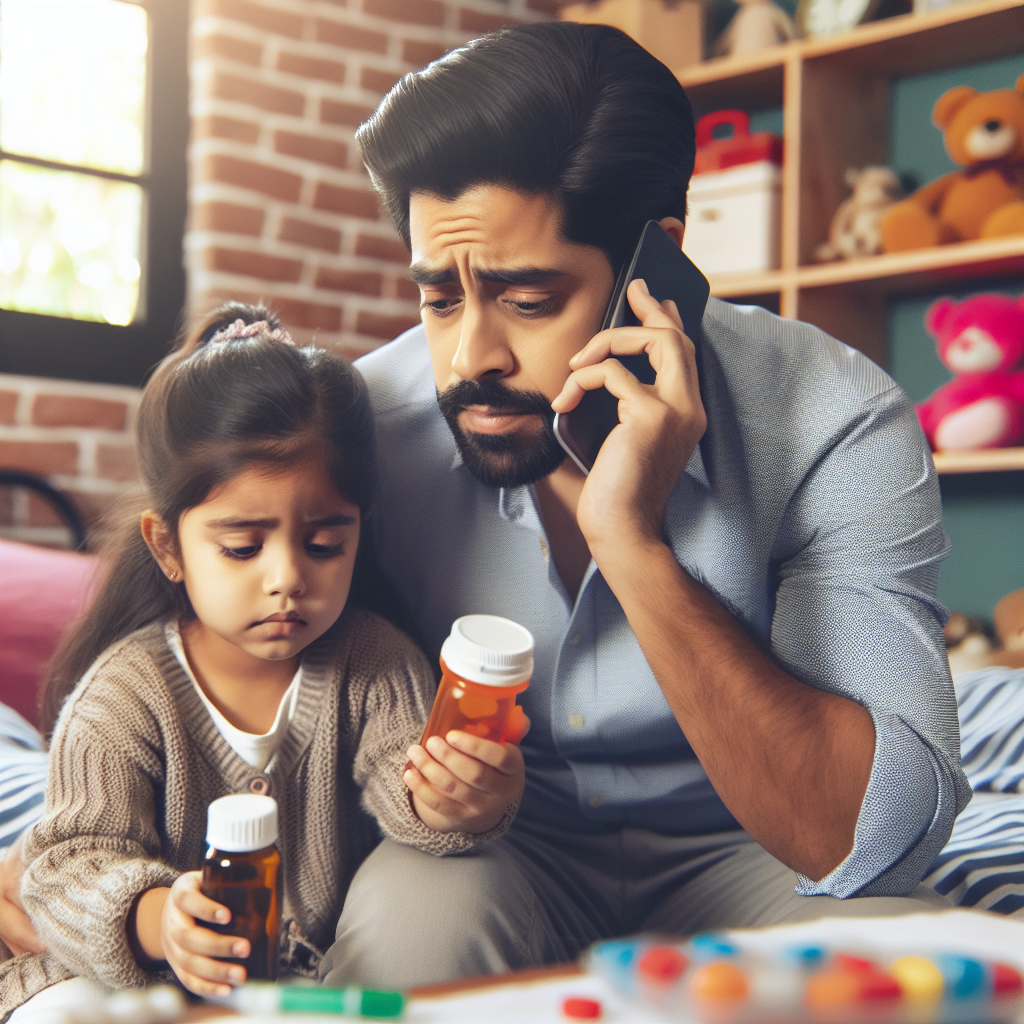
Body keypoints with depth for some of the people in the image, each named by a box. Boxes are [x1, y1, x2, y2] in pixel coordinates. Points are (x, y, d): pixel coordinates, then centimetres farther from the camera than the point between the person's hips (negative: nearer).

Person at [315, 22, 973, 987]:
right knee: (412, 912, -33)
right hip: (500, 847, 0)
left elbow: (870, 844, -30)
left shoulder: (838, 427, -22)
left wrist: (634, 543, -38)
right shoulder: (363, 426, -16)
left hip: (738, 855, 1)